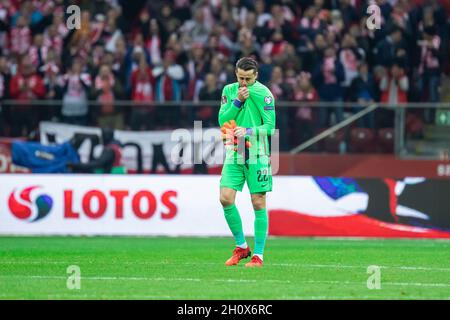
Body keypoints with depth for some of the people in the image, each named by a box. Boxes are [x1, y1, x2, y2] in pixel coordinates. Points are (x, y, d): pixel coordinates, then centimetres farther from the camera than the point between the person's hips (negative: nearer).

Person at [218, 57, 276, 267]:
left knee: (258, 203, -4)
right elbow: (222, 120, 2)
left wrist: (248, 131, -20)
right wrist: (238, 101, -9)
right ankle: (241, 247, 9)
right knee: (226, 198, -8)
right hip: (234, 154, 4)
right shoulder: (229, 91, 9)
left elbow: (270, 127, -6)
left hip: (257, 155, -4)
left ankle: (258, 255, 2)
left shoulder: (263, 93, -5)